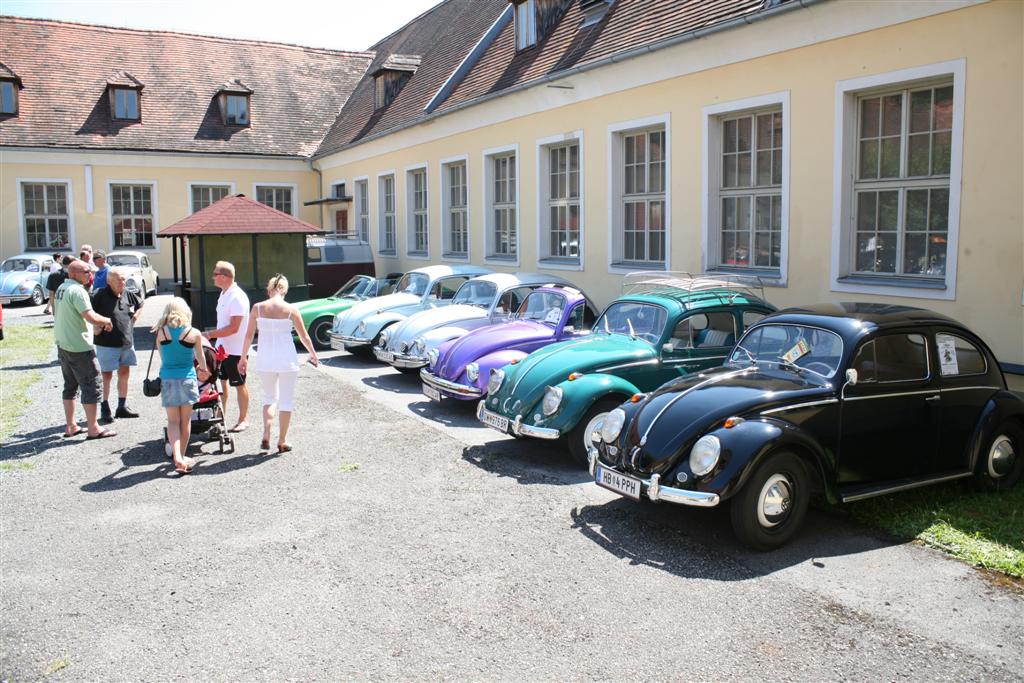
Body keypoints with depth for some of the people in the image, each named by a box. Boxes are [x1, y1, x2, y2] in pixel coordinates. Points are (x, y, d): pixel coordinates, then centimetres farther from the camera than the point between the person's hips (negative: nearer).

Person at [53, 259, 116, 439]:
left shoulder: (62, 288, 12)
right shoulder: (77, 290, -18)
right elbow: (91, 317, -27)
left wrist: (101, 322, 16)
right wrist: (107, 320, -7)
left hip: (63, 345, 10)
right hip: (79, 347, -10)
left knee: (70, 385, 16)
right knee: (91, 386, -2)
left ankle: (70, 426, 22)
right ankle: (93, 429, 1)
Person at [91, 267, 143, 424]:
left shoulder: (128, 295, 6)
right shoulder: (99, 296, -12)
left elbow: (140, 305, 25)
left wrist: (134, 318, 11)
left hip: (127, 342, 6)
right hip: (107, 344, -6)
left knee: (124, 373, 12)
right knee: (106, 375, 0)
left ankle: (122, 407, 24)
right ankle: (105, 409, 9)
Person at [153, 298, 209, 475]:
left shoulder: (161, 332, -3)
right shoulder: (194, 333, -5)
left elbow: (162, 357, 6)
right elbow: (200, 356, 10)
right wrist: (203, 371, 31)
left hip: (167, 379, 1)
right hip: (187, 378, -1)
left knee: (172, 420, 6)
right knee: (185, 420, 12)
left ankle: (177, 458, -10)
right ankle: (181, 456, 22)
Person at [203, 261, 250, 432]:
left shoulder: (237, 297, -21)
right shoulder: (224, 294, 9)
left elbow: (233, 328, -25)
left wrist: (211, 334, -22)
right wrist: (213, 335, 15)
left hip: (235, 350, -9)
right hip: (222, 347, 9)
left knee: (239, 385, 3)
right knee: (221, 381, 16)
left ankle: (243, 420, 15)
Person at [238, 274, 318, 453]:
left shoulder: (258, 308, -3)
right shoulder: (291, 309, -7)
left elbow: (249, 335, 1)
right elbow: (304, 336, 0)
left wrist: (243, 357, 14)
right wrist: (313, 354, 16)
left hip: (265, 359, 2)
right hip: (287, 359, -2)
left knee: (269, 397, 21)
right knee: (286, 400, 11)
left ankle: (266, 435, 6)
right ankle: (282, 441, 15)